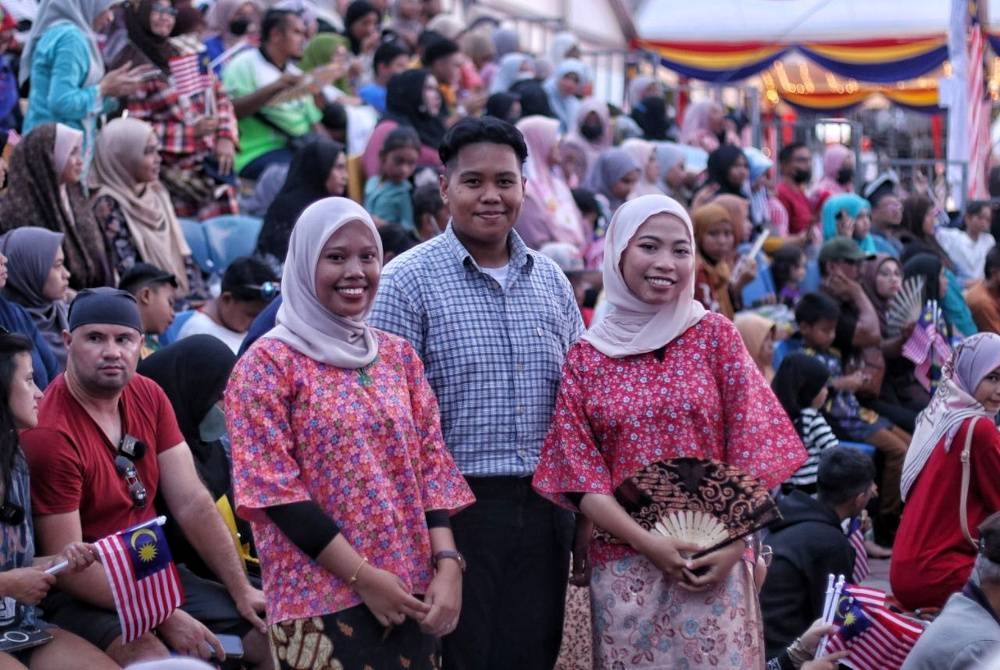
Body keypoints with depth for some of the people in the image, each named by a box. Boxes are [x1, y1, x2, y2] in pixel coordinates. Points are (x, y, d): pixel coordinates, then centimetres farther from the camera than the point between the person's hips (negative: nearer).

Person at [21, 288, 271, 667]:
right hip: (82, 595, -8)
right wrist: (165, 617, -22)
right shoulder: (50, 433, -21)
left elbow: (192, 503, 1)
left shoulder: (148, 397, 2)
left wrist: (242, 591, -6)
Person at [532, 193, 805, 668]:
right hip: (624, 564, 0)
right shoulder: (586, 357, 3)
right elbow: (581, 475, 0)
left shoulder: (716, 337, 2)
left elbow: (751, 453, 0)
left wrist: (732, 546, -12)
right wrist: (650, 544, -13)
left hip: (714, 563, 0)